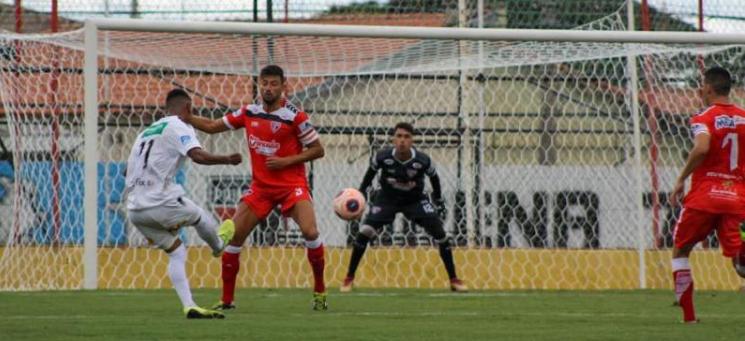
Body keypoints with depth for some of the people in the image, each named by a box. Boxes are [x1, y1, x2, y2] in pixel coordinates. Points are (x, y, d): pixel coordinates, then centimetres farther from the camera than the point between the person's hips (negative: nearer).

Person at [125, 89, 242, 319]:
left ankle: (189, 307, 6)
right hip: (161, 202, -7)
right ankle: (218, 245, 52)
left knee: (176, 252, 15)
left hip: (135, 209, 7)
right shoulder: (178, 127, -3)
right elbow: (198, 156, -21)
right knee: (200, 217, 23)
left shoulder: (147, 132, 21)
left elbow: (130, 170, 24)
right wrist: (228, 160, -15)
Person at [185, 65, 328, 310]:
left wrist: (287, 161, -17)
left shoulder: (294, 116, -9)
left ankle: (320, 291, -6)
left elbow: (317, 150, -6)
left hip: (291, 185, -5)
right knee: (232, 237, -3)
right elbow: (212, 126, 11)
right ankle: (226, 299, 8)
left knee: (310, 232, -25)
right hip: (260, 187, 5)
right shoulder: (248, 113, 4)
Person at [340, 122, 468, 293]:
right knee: (365, 232, -16)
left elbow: (434, 177, -3)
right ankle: (349, 278, 1)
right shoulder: (384, 157, -26)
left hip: (415, 200, 0)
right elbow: (371, 170, -2)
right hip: (388, 199, 0)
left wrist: (439, 200, 6)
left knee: (440, 233, -12)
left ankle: (454, 280, 3)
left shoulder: (422, 160, -26)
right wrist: (361, 192, 0)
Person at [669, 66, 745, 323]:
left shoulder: (704, 119, -6)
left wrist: (681, 180, -16)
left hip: (704, 196, -3)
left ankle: (688, 316, 11)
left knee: (680, 249, 16)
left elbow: (701, 148, -26)